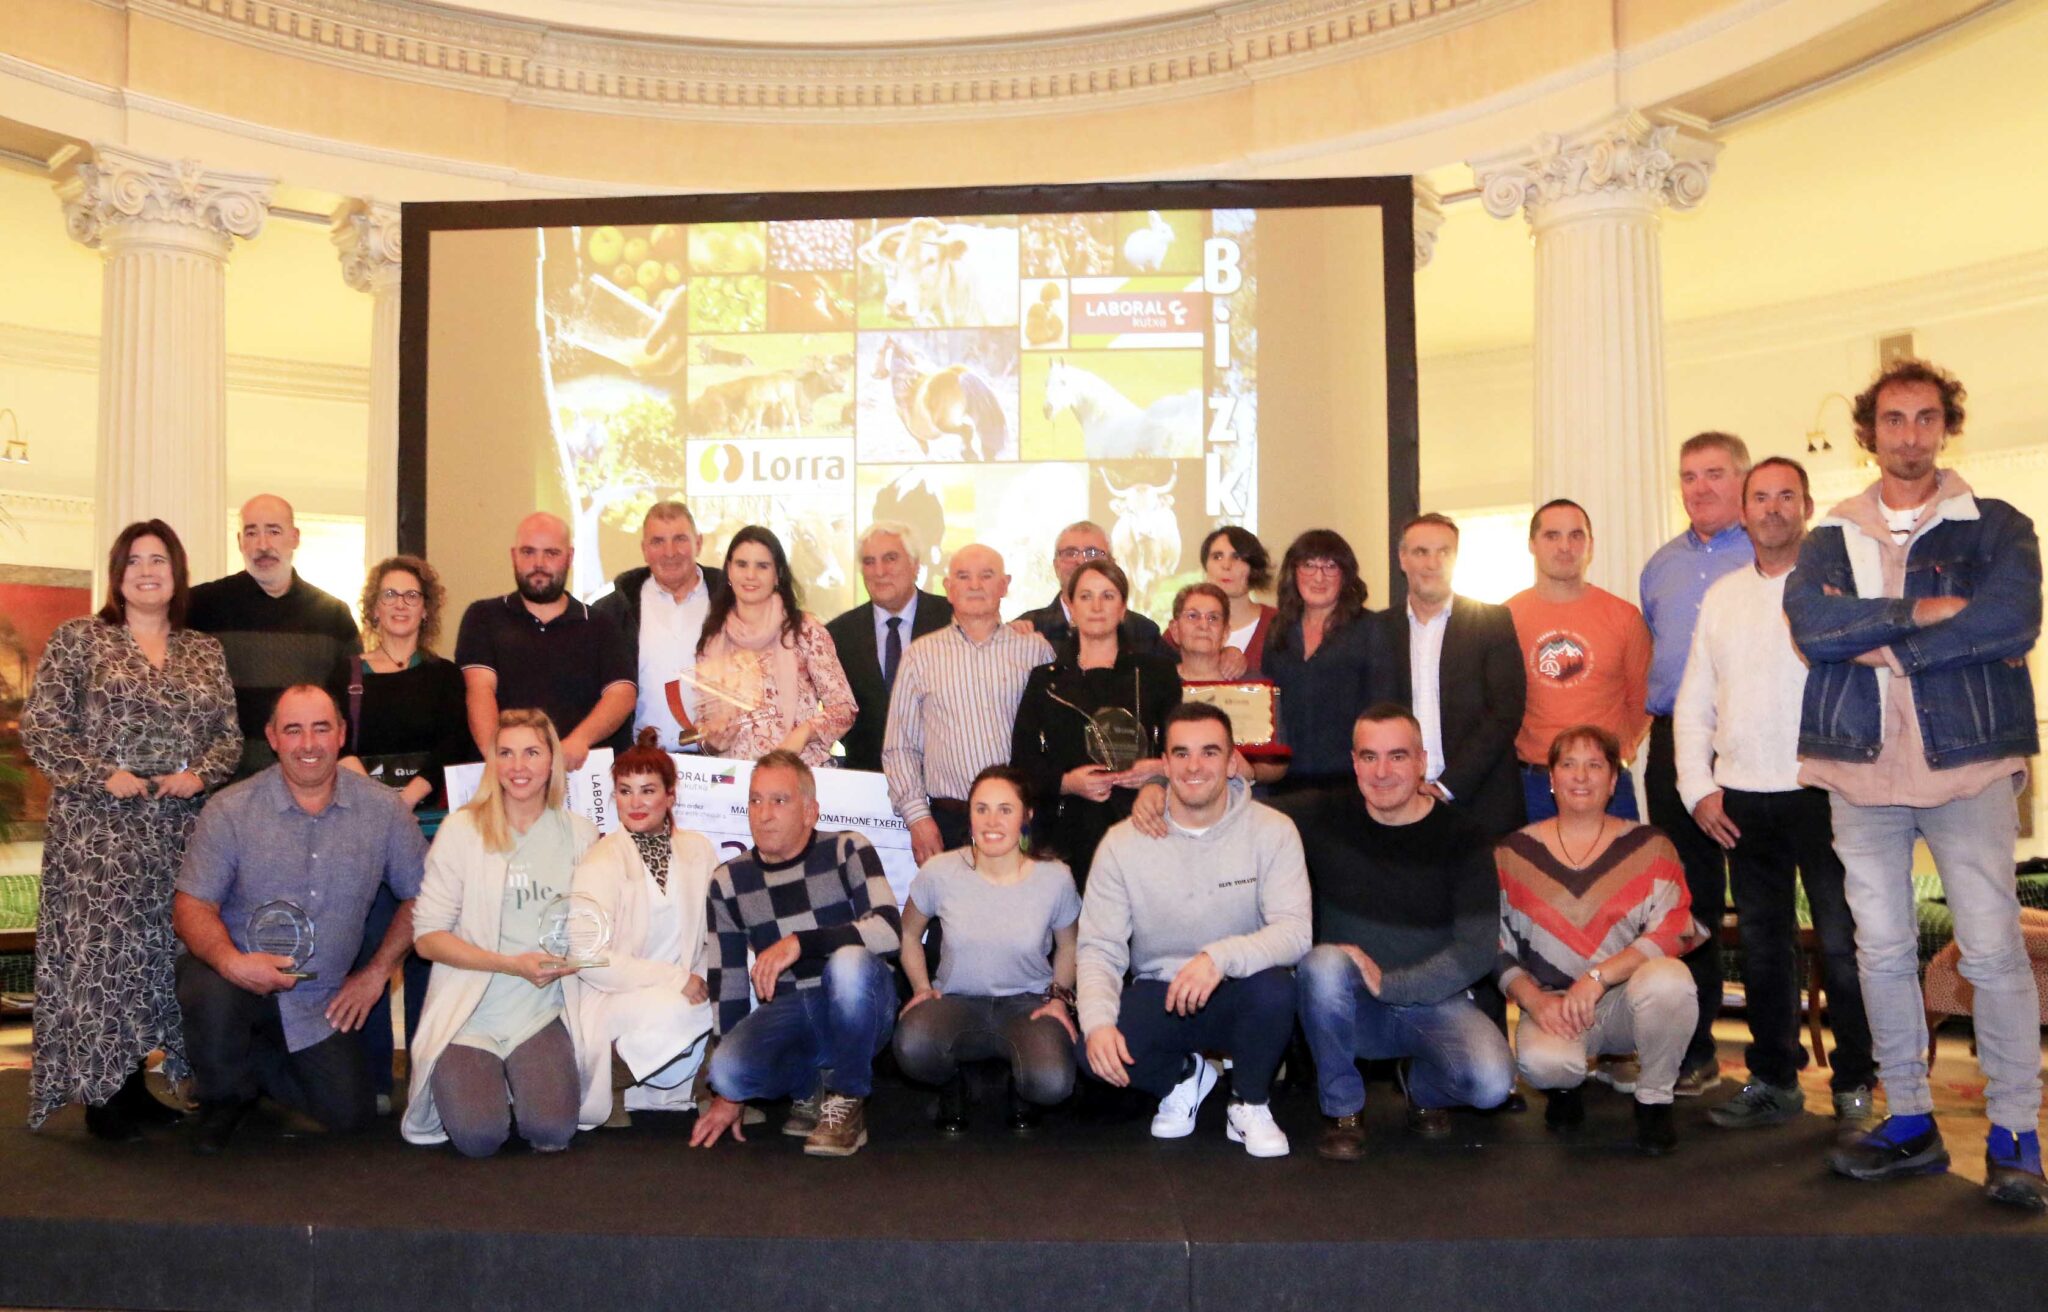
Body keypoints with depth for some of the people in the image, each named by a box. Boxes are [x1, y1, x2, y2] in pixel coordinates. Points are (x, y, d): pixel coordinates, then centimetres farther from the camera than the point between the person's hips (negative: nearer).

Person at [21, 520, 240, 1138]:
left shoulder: (205, 652, 13)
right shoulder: (78, 639, 4)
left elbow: (231, 734, 12)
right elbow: (39, 725, -1)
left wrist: (202, 773, -8)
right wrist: (103, 774, -13)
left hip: (182, 828, 3)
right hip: (98, 829, -3)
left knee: (170, 948, 3)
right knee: (101, 948, -6)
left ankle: (138, 1083, 15)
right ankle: (105, 1092, 4)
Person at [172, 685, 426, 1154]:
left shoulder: (384, 810, -5)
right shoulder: (230, 810, -10)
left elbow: (419, 895, 4)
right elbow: (191, 907, -11)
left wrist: (378, 971, -1)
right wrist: (231, 961, -30)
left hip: (320, 1001, 2)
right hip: (239, 976, -2)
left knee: (351, 1114, -3)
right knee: (209, 991, -36)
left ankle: (253, 1066, 27)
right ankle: (224, 1098, -1)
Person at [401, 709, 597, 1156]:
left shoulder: (581, 835, 5)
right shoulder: (462, 830, -4)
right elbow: (427, 936, -6)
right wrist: (512, 964, -17)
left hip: (543, 1013, 2)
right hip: (469, 1013, -1)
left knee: (552, 1131, -20)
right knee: (479, 1137, -21)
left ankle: (526, 1082, 14)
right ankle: (460, 1082, 14)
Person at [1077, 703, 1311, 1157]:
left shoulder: (1272, 830, -9)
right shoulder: (1123, 843, -6)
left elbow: (1294, 932, -20)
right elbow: (1098, 948, -8)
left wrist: (1222, 957, -38)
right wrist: (1098, 1021, -27)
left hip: (1237, 997, -1)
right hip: (1158, 996, 1)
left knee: (1274, 987, -35)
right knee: (1095, 1051, -27)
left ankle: (1250, 1105, -2)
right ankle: (1185, 1077, 9)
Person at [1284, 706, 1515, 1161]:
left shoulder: (1463, 837, -7)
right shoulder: (1324, 817, -5)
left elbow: (1476, 951, -13)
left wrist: (1386, 982, -21)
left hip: (1434, 1002, 0)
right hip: (1348, 1008, 0)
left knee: (1492, 1082, -28)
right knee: (1323, 963, -33)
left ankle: (1424, 1089, 11)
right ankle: (1342, 1108, -8)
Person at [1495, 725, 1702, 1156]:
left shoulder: (1649, 847, 2)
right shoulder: (1514, 854, 5)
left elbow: (1673, 931, -10)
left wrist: (1597, 977, -21)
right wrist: (1533, 999, -14)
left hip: (1630, 1000, 1)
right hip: (1552, 1004, 0)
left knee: (1667, 980, -34)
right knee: (1541, 1061, -34)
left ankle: (1654, 1100, -5)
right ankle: (1565, 1087, 8)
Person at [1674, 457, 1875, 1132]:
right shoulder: (1721, 596, 13)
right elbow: (1693, 702, 13)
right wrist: (1699, 788, 4)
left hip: (1822, 792, -4)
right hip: (1742, 799, 5)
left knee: (1841, 943, -1)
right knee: (1762, 944, 12)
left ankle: (1854, 1085, 14)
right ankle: (1773, 1081, 23)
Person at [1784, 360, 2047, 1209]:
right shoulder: (1831, 539, 11)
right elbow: (1810, 622, -9)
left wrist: (1881, 640, -12)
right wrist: (1927, 611, -13)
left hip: (1969, 761, -2)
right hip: (1862, 769, 3)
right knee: (1882, 949, 8)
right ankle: (1909, 1123, 20)